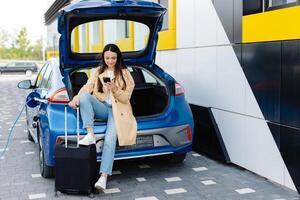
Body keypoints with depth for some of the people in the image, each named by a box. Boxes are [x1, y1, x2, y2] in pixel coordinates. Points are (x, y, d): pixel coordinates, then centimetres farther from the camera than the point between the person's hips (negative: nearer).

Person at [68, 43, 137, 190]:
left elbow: (126, 97, 2)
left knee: (110, 139, -27)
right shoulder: (98, 72, 15)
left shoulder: (124, 74, 8)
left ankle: (103, 177, -33)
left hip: (117, 109, -3)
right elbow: (87, 87, -2)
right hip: (101, 107, 3)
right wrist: (76, 98, -22)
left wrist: (114, 89, -18)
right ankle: (90, 135, -35)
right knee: (85, 97, -28)